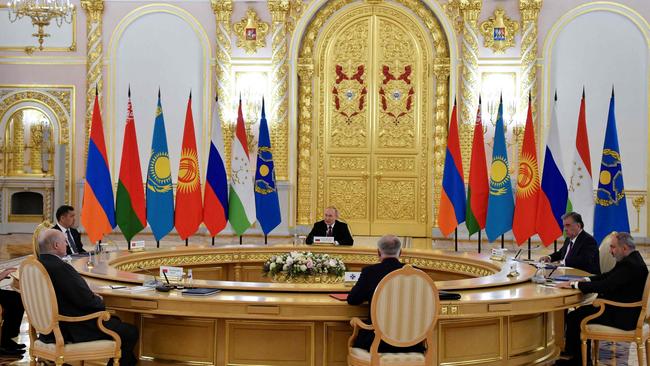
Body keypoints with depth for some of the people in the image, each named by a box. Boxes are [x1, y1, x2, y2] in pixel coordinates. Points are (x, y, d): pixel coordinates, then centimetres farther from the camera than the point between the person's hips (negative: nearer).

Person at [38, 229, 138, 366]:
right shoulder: (60, 267, -25)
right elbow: (86, 301, -22)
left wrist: (90, 296, 4)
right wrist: (99, 300, 0)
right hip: (72, 331, -10)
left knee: (114, 320, 26)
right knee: (130, 332, -2)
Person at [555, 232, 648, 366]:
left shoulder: (630, 265, -24)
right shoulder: (632, 259, 8)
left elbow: (606, 285, -28)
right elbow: (608, 276, 15)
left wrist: (574, 284, -22)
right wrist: (586, 280, 1)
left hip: (622, 316, -11)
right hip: (625, 311, 11)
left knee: (574, 317, -7)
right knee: (583, 310, 16)